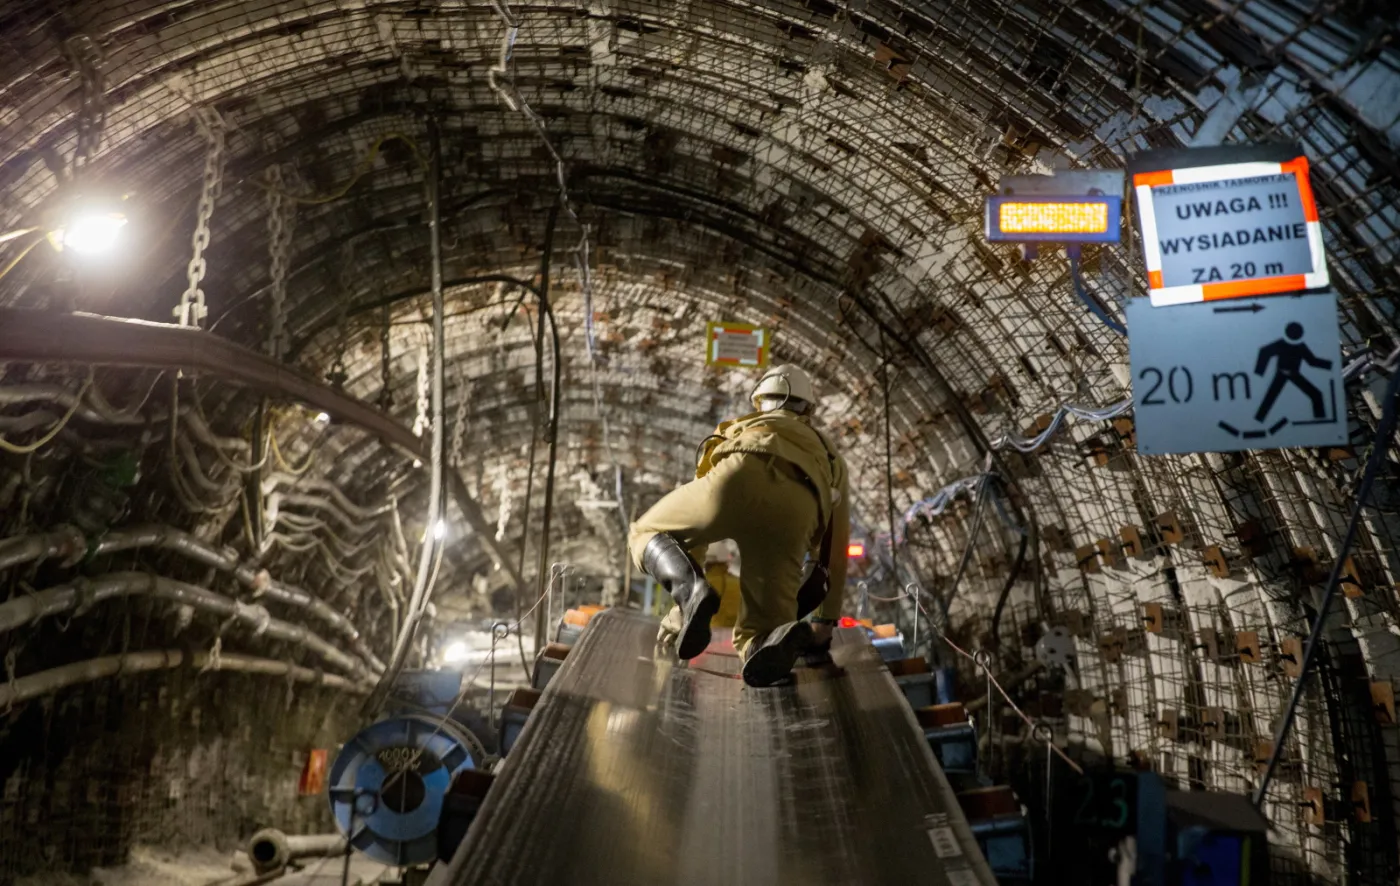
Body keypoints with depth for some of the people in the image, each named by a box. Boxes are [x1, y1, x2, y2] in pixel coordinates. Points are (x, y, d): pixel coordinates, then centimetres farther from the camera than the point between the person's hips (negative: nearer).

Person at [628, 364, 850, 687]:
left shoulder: (736, 430, 45)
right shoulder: (831, 459, 44)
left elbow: (694, 517, 46)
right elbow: (836, 551, 43)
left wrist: (685, 589, 52)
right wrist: (826, 620, 54)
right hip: (796, 511, 2)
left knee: (646, 535, 25)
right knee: (757, 638, 15)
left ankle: (692, 592, -7)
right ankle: (792, 636, -23)